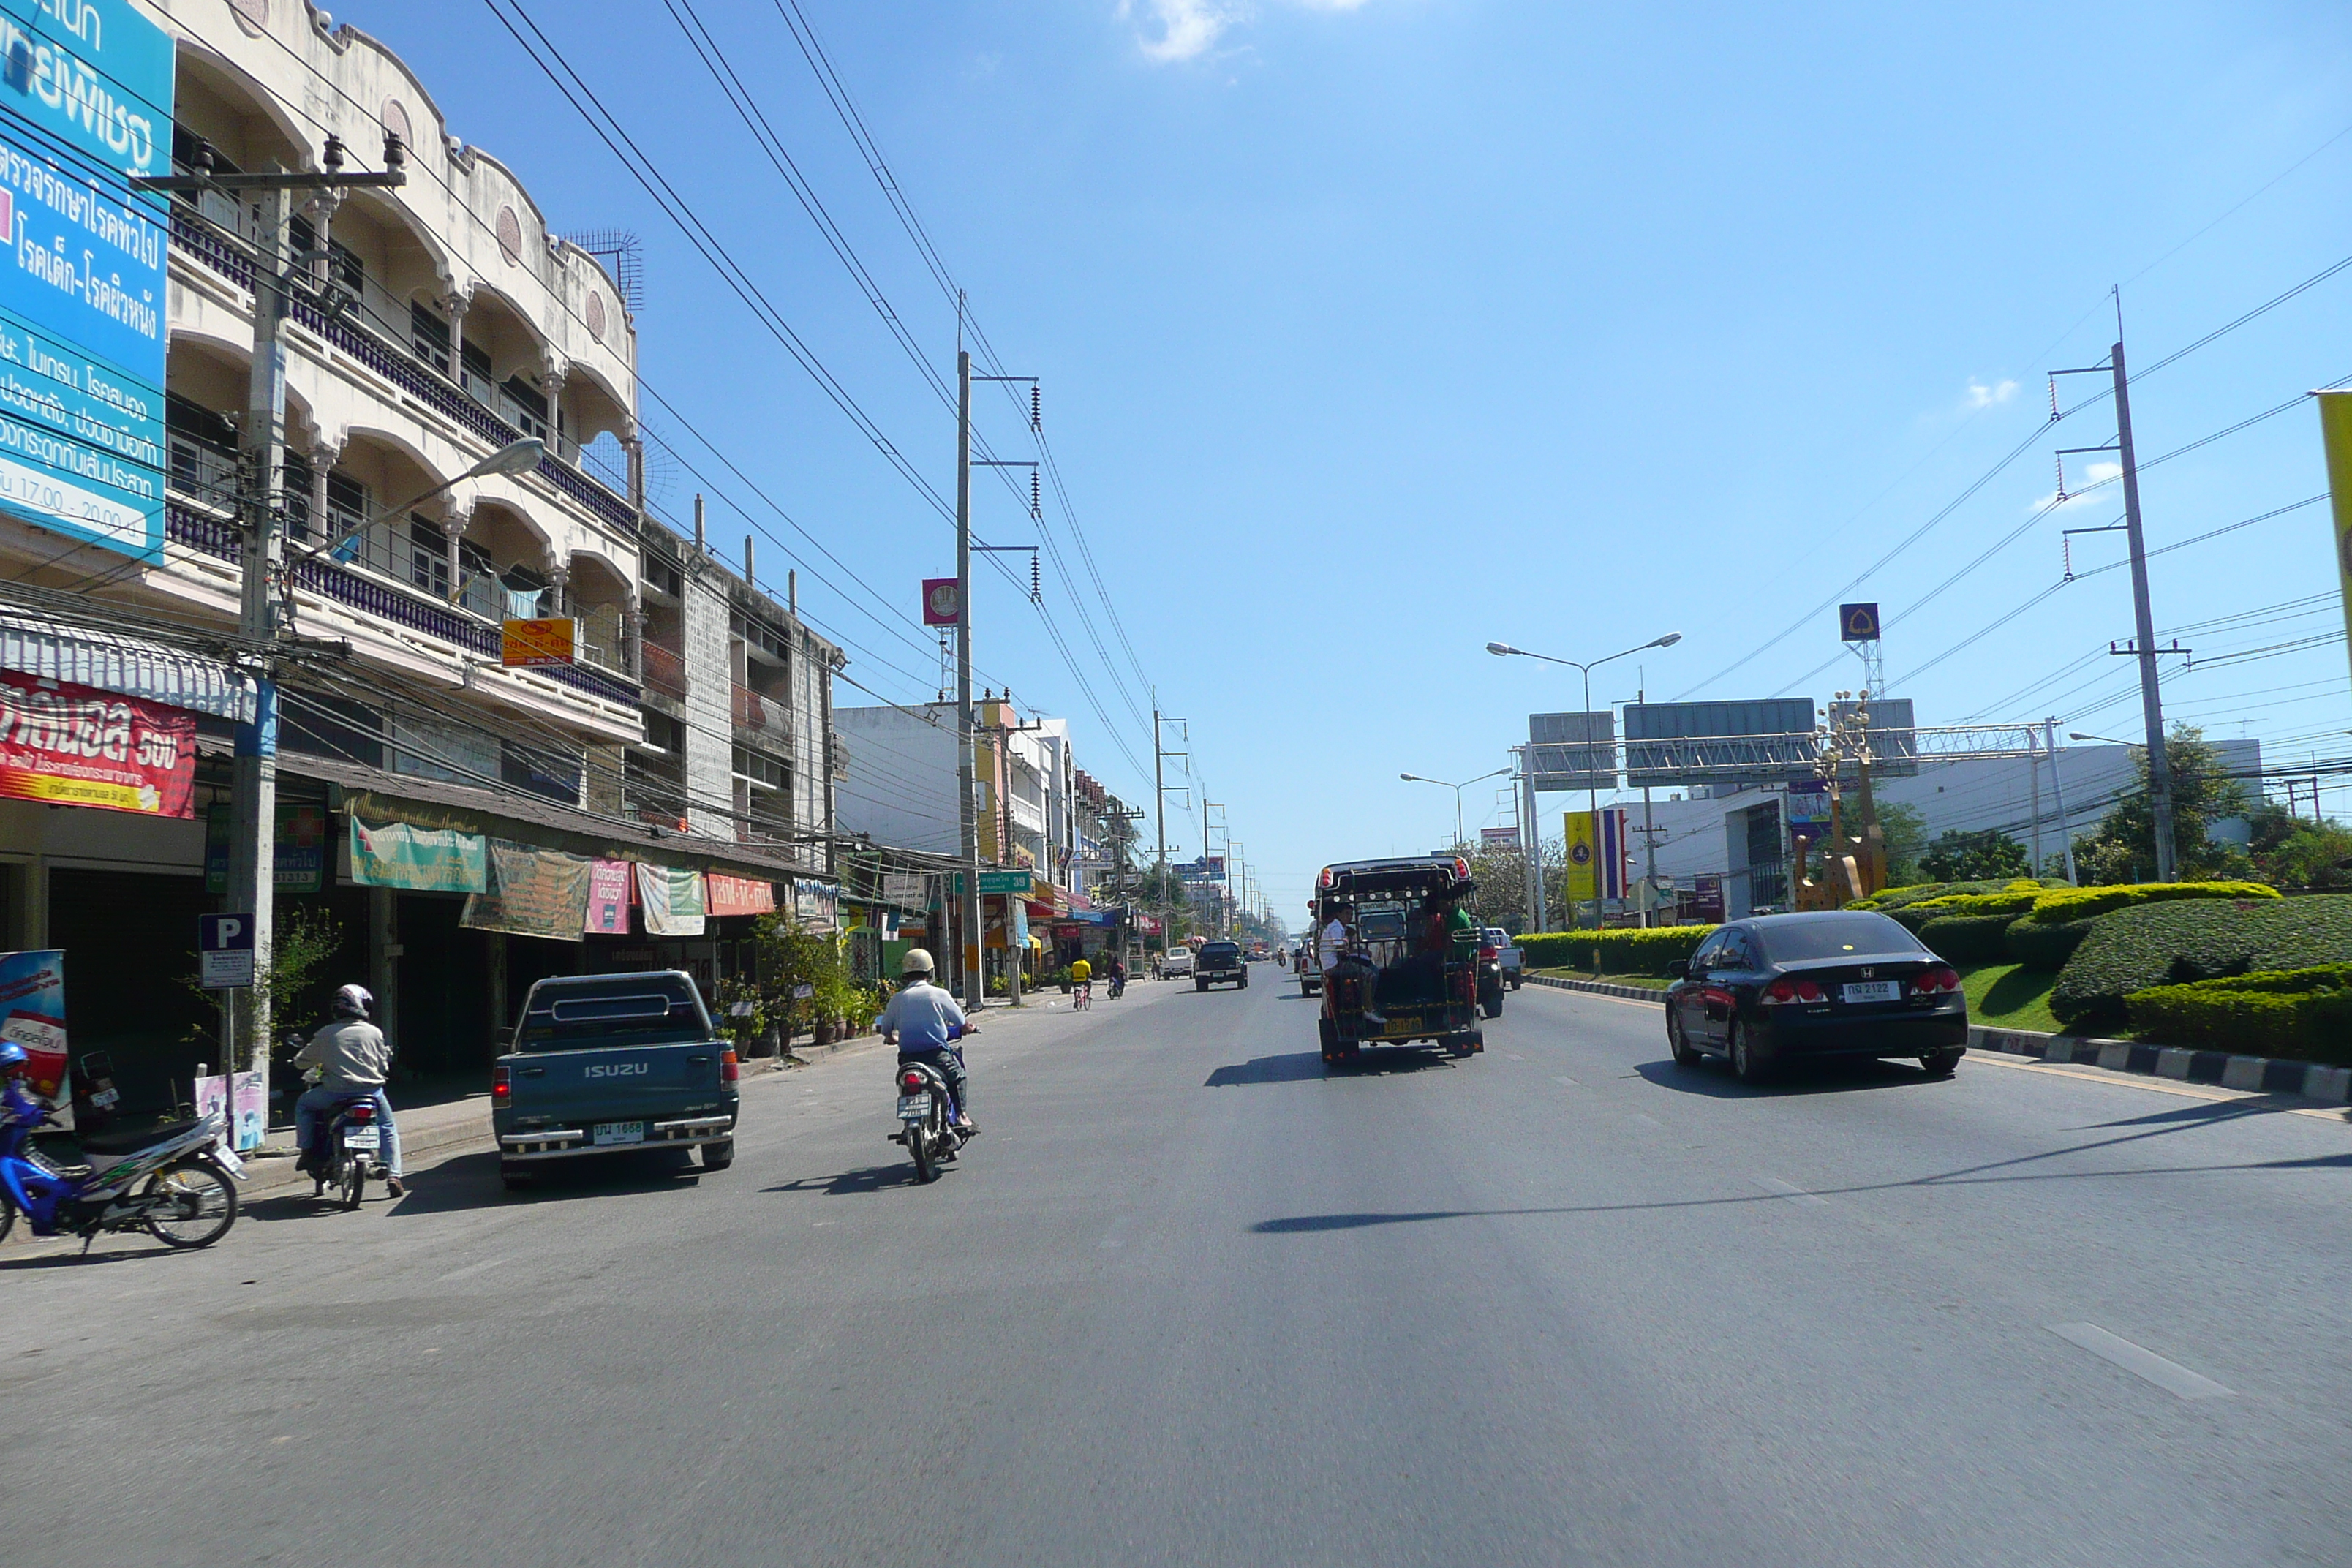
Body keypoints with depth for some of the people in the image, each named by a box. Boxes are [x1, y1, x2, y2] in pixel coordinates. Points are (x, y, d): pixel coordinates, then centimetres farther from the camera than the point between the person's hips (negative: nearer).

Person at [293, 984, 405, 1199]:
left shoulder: (326, 1034, 1)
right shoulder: (374, 1032, 1)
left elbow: (301, 1061, 12)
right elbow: (383, 1065, 8)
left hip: (335, 1092, 0)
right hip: (371, 1091, 1)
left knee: (303, 1104, 28)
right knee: (389, 1128, 21)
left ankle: (308, 1152, 20)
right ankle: (393, 1175, 10)